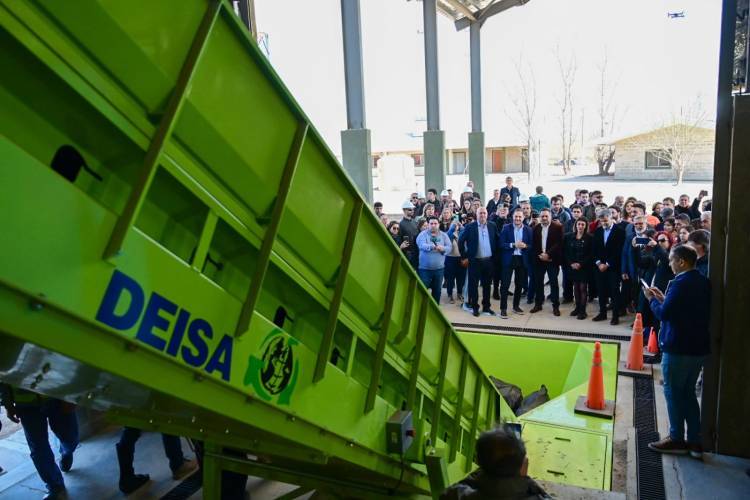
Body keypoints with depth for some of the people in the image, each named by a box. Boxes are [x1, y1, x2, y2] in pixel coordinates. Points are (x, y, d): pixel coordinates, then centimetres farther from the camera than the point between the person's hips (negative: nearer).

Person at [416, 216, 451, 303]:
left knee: (437, 291, 12)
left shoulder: (444, 235, 7)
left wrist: (443, 249, -25)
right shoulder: (422, 234, -3)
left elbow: (449, 248, -3)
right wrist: (433, 246, -40)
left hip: (439, 268, 3)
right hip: (424, 268, -3)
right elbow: (422, 245, -22)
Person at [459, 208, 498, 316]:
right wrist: (465, 256, -3)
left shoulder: (492, 226, 3)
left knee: (487, 285, 11)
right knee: (474, 285, 4)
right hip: (475, 261, -2)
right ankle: (475, 307, 14)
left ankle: (486, 306, 22)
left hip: (488, 260, 3)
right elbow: (461, 241, -2)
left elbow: (497, 240, 13)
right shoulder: (470, 227, -6)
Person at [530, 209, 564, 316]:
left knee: (554, 283, 1)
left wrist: (548, 254, -17)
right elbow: (533, 244, 7)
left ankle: (555, 306, 8)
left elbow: (559, 243, -11)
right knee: (538, 282, 7)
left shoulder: (557, 227, -4)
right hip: (539, 259, 4)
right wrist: (539, 255, -7)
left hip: (552, 259, -3)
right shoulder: (536, 228, 9)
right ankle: (538, 304, 17)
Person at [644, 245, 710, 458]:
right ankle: (694, 441, 21)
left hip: (678, 347, -8)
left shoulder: (680, 283, -19)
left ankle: (677, 439, 14)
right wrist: (664, 298, 9)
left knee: (673, 393, 5)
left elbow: (663, 313, -20)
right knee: (688, 393, 17)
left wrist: (652, 299, -3)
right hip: (698, 346, 8)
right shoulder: (703, 282, 9)